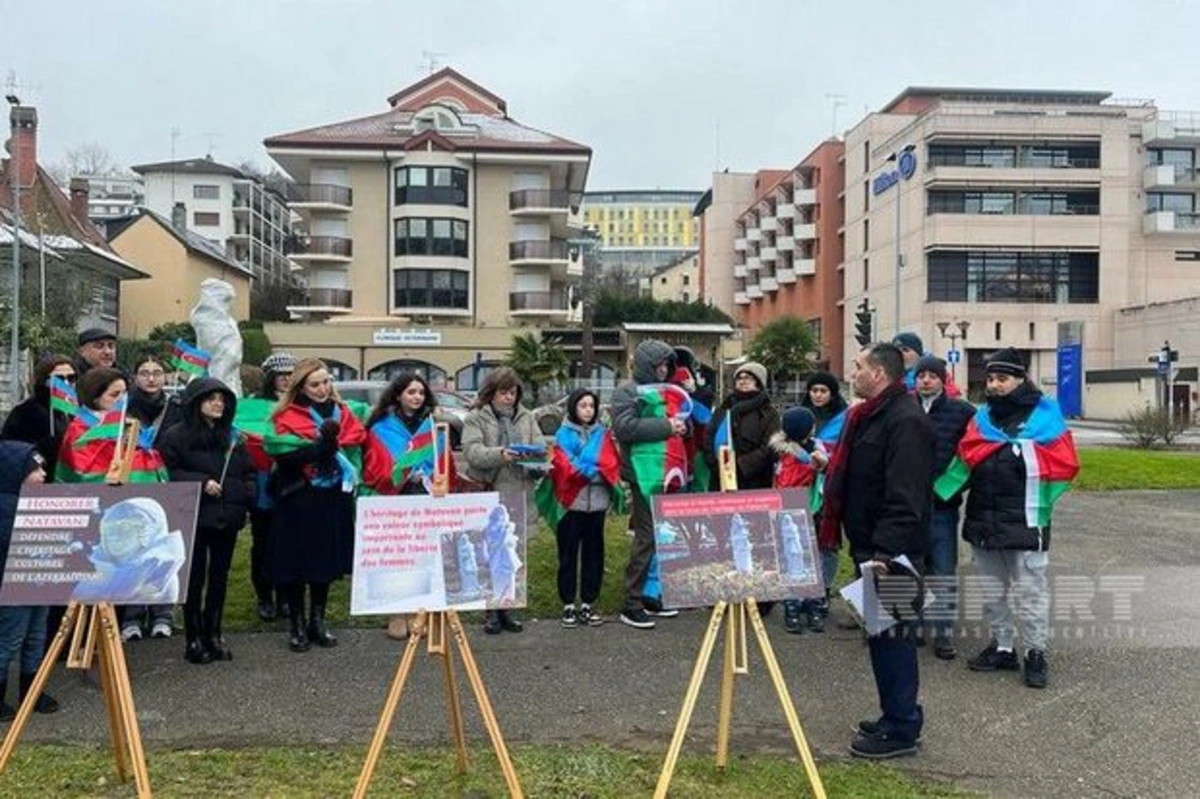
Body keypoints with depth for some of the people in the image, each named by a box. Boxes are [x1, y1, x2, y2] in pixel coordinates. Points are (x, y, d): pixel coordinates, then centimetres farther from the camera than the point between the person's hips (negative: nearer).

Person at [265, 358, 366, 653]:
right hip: (298, 501, -4)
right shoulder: (288, 417, -3)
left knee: (326, 561, 11)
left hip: (333, 500, 4)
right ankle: (298, 626, 16)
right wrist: (321, 446, -24)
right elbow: (285, 454, -18)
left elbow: (355, 448, 5)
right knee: (295, 563, 2)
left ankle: (317, 622, 25)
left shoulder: (341, 412, 11)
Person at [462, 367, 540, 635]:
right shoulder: (476, 418, 0)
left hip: (517, 495, 4)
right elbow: (472, 452, -14)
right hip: (486, 496, -3)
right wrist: (500, 455, -31)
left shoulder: (526, 418, 13)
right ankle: (491, 610, 11)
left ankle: (506, 607, 20)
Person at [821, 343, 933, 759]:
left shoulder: (906, 421, -18)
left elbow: (905, 497, -25)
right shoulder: (871, 416, 15)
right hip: (871, 546, 10)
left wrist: (885, 550, -28)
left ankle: (902, 728, 8)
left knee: (892, 635, -2)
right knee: (882, 633, 16)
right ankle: (895, 716, 27)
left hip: (892, 552, -10)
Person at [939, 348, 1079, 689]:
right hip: (984, 520, 6)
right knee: (991, 591, 14)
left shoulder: (1044, 413, -3)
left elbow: (1065, 464, -9)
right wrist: (1004, 449, -16)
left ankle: (1036, 653, 12)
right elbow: (966, 457, -3)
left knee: (1030, 591, 0)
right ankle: (1002, 647, 27)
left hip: (1024, 521, -5)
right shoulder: (983, 416, 10)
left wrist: (1025, 454, -15)